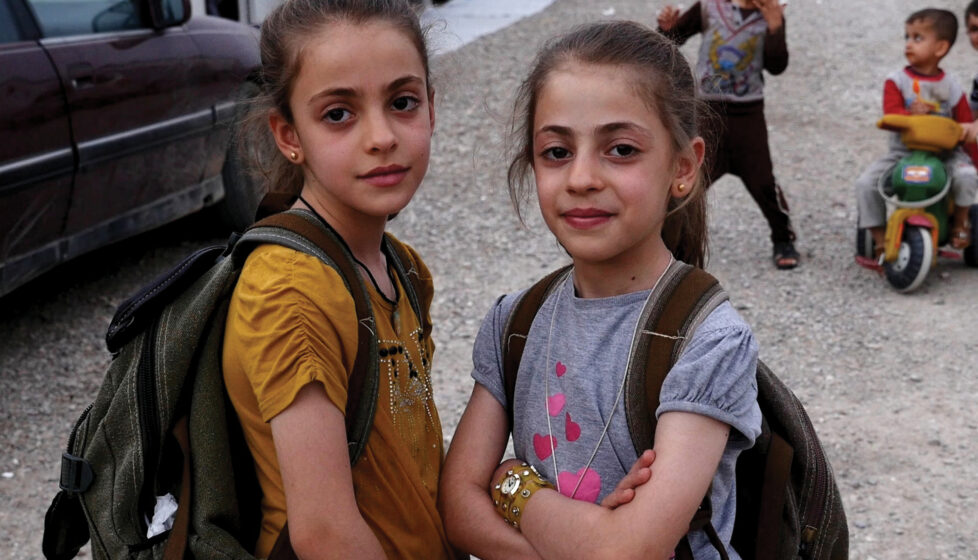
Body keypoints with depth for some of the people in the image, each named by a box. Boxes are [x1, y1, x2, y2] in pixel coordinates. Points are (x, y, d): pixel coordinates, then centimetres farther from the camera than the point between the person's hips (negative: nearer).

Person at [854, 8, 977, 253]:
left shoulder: (951, 86, 0)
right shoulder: (897, 81, -2)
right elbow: (890, 113, -15)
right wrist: (910, 113, -36)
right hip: (902, 153, 1)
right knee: (866, 183, -18)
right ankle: (879, 238, -3)